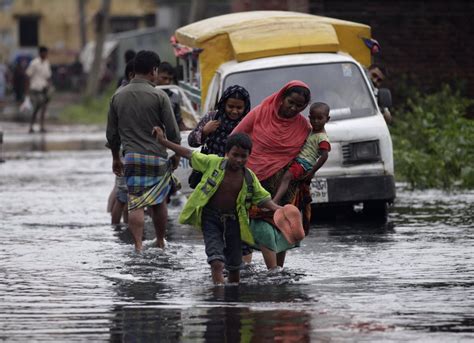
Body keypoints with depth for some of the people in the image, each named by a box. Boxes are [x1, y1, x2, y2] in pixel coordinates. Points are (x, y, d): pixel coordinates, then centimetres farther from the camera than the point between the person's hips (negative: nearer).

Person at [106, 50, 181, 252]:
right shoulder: (159, 96, -6)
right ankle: (160, 242, 24)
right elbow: (172, 131, -4)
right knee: (159, 202, 14)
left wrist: (116, 158, 23)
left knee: (135, 204, -2)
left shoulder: (118, 96, 6)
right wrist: (176, 154, 11)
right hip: (157, 157, -2)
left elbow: (112, 133, 12)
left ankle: (138, 246, -13)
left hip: (131, 157, 2)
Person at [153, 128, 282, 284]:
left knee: (234, 265, 14)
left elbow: (263, 198, 3)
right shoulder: (213, 163, -7)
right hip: (211, 217, -3)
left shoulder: (249, 178, -1)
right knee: (217, 262, -17)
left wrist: (278, 210, -16)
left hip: (233, 220, 3)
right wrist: (163, 142, -3)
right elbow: (190, 154, -2)